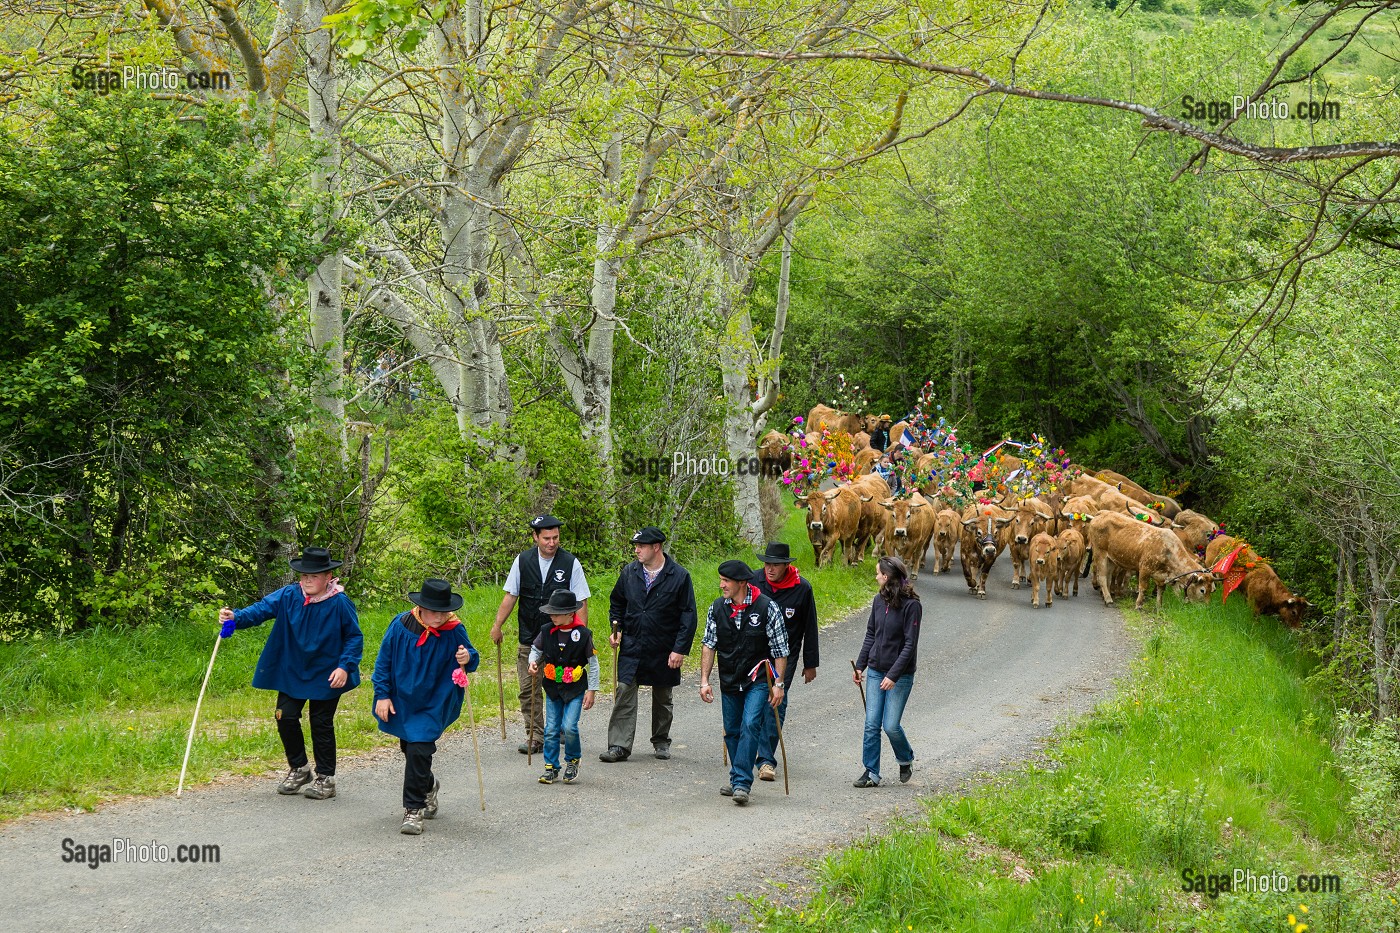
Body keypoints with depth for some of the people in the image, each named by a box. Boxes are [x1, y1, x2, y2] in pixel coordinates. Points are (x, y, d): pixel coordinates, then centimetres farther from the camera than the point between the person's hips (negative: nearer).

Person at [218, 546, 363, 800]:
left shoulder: (340, 603, -16)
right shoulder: (289, 595, -9)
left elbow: (354, 637, -8)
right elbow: (262, 608, -19)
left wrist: (345, 666, -18)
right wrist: (236, 618, -37)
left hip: (326, 676, -3)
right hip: (292, 672, 4)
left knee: (321, 724, 4)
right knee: (286, 717, 3)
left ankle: (326, 778, 18)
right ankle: (299, 769, 24)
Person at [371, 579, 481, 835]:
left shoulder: (454, 631, -14)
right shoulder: (401, 625, -11)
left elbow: (472, 658, -2)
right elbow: (383, 661, -2)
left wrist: (468, 658, -26)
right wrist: (382, 695, -4)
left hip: (433, 705, -3)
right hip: (401, 702, 3)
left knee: (418, 751, -15)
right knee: (410, 750, 17)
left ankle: (414, 809, -5)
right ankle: (429, 786, 47)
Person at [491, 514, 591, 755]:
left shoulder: (570, 563, -5)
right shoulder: (523, 561, 2)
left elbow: (581, 602, -3)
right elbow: (510, 595, 8)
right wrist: (497, 625, 3)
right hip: (528, 638, 2)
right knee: (529, 689, 1)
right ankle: (535, 737, 8)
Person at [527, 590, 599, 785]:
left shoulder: (583, 634, -11)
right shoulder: (547, 631, -3)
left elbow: (593, 664, -4)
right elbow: (536, 649, 15)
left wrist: (592, 690, -5)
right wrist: (533, 662, -7)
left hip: (575, 689, -3)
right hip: (553, 688, 4)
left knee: (569, 727, -13)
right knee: (551, 729, 2)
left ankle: (572, 761, 11)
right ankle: (551, 767, 12)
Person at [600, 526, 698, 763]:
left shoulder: (679, 576, -8)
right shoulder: (629, 572, 3)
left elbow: (688, 616, -7)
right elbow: (617, 602, 18)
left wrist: (680, 649, -12)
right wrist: (616, 628, 3)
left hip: (664, 652, -2)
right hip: (631, 647, 2)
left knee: (663, 698, 13)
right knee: (624, 693, -8)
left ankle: (661, 742, 30)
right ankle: (619, 746, -7)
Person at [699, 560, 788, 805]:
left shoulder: (767, 607, -10)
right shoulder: (717, 608, 0)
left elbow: (780, 650, -5)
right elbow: (708, 645, 5)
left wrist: (778, 684, -7)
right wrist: (704, 680, -1)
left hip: (758, 680, -4)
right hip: (729, 682, 4)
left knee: (750, 725, -18)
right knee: (732, 731, 10)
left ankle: (742, 783, -19)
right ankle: (737, 779, 26)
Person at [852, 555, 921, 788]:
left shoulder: (911, 605, -14)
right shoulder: (879, 600, 5)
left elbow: (910, 644, -15)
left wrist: (893, 675, -20)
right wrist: (860, 665, 9)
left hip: (900, 675, -5)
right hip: (875, 672, 5)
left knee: (891, 725, -5)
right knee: (871, 724, 1)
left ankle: (906, 760, 23)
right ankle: (871, 772, 9)